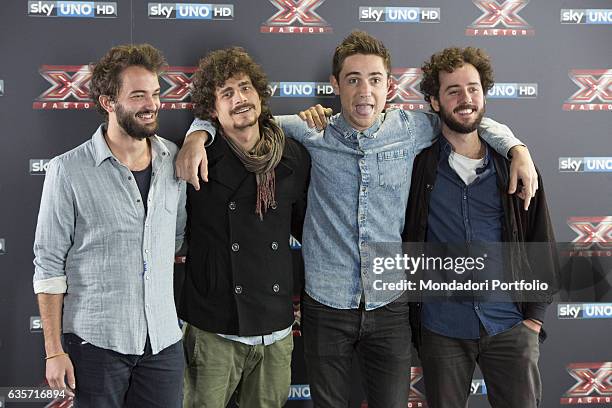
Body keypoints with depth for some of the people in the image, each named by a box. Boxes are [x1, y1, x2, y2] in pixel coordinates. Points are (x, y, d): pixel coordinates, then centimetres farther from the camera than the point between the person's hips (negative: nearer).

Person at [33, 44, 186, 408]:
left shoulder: (174, 160, 1)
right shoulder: (69, 170, -10)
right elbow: (49, 265, -6)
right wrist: (54, 351, -6)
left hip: (165, 340, 4)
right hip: (95, 342, -3)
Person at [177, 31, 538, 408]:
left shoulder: (409, 130, -1)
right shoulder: (313, 134, -4)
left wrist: (516, 148, 1)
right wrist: (198, 134, -13)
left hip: (390, 305, 1)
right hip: (326, 306, -1)